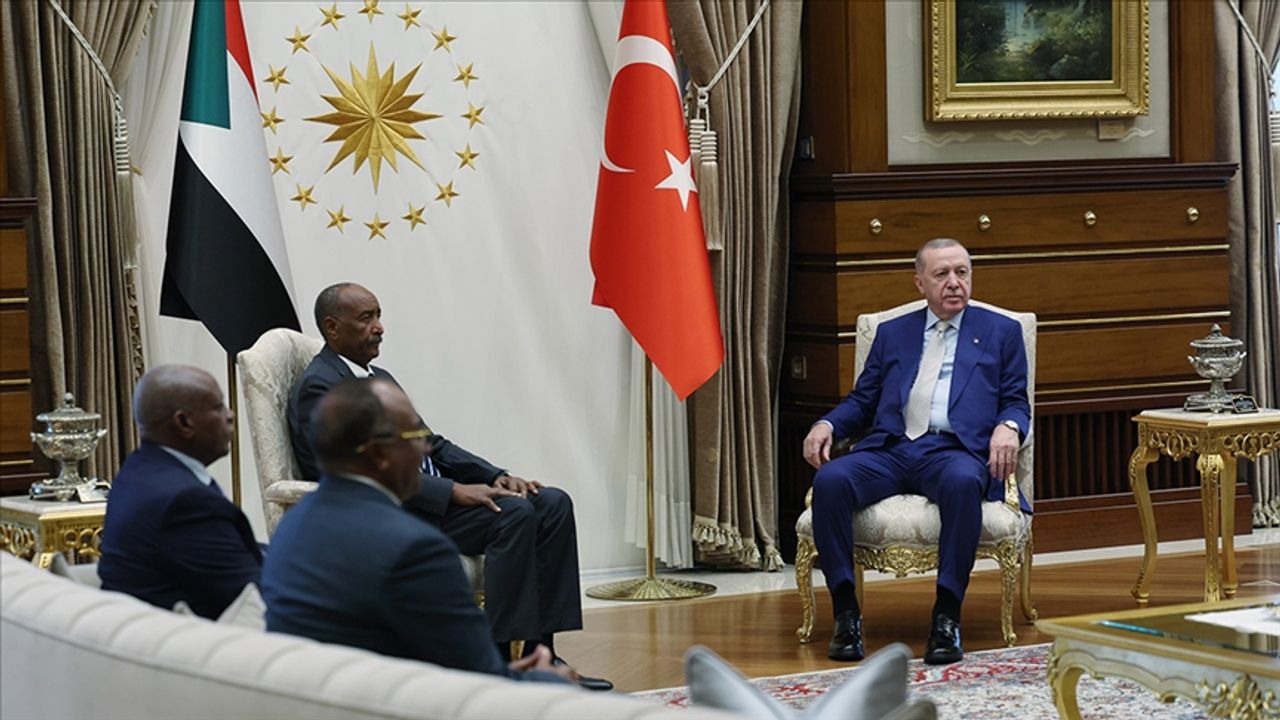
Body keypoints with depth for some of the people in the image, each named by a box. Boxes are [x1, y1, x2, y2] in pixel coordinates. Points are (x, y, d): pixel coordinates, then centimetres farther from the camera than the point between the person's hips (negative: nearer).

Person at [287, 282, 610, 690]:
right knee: (515, 513, -26)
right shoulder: (317, 387, -9)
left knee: (552, 504, -6)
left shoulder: (380, 379, 22)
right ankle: (501, 658, -24)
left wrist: (496, 476, 2)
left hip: (429, 497, 9)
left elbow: (432, 445, 20)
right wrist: (455, 491, -24)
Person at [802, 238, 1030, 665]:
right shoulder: (892, 334, 26)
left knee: (963, 482, -40)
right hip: (890, 449, 3)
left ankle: (947, 617, -35)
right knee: (830, 481, -30)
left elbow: (1016, 402, 14)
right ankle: (846, 612, -23)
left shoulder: (1001, 332, 20)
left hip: (952, 450, -2)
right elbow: (861, 402, 22)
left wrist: (1007, 427, -10)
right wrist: (826, 425, 1)